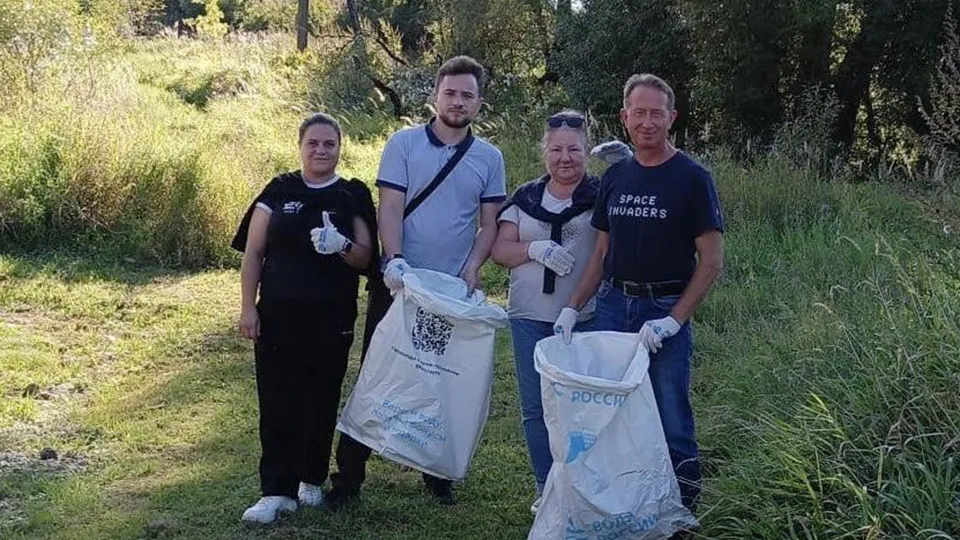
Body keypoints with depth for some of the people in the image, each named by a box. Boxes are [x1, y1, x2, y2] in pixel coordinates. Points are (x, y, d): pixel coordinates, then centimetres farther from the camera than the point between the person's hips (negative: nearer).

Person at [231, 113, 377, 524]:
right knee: (278, 403, -2)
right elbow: (253, 252, 3)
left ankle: (311, 479, 27)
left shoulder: (353, 196, 4)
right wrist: (248, 307, -4)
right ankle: (277, 491, 2)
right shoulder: (279, 191, 3)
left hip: (331, 319, 0)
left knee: (322, 401, 9)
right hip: (279, 316, 0)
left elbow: (365, 258, 0)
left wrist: (342, 246, -22)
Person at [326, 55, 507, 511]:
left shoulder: (489, 158, 6)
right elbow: (390, 208, -8)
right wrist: (395, 260, -21)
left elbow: (490, 223, 7)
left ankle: (437, 474, 25)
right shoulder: (404, 144, -1)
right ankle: (348, 477, 10)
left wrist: (472, 266, -10)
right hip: (399, 282, -2)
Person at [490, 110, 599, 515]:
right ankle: (546, 488, 21)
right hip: (530, 318, 3)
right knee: (536, 406, 9)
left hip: (584, 319, -3)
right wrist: (535, 249, -15)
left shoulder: (602, 196, 0)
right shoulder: (525, 198, 9)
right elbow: (500, 249, 5)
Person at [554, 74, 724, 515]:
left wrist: (674, 320, -16)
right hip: (612, 305, 5)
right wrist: (573, 307, 3)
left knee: (671, 425, 1)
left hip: (665, 311, -4)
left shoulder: (691, 178, -6)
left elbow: (711, 261, -8)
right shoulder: (615, 176, 9)